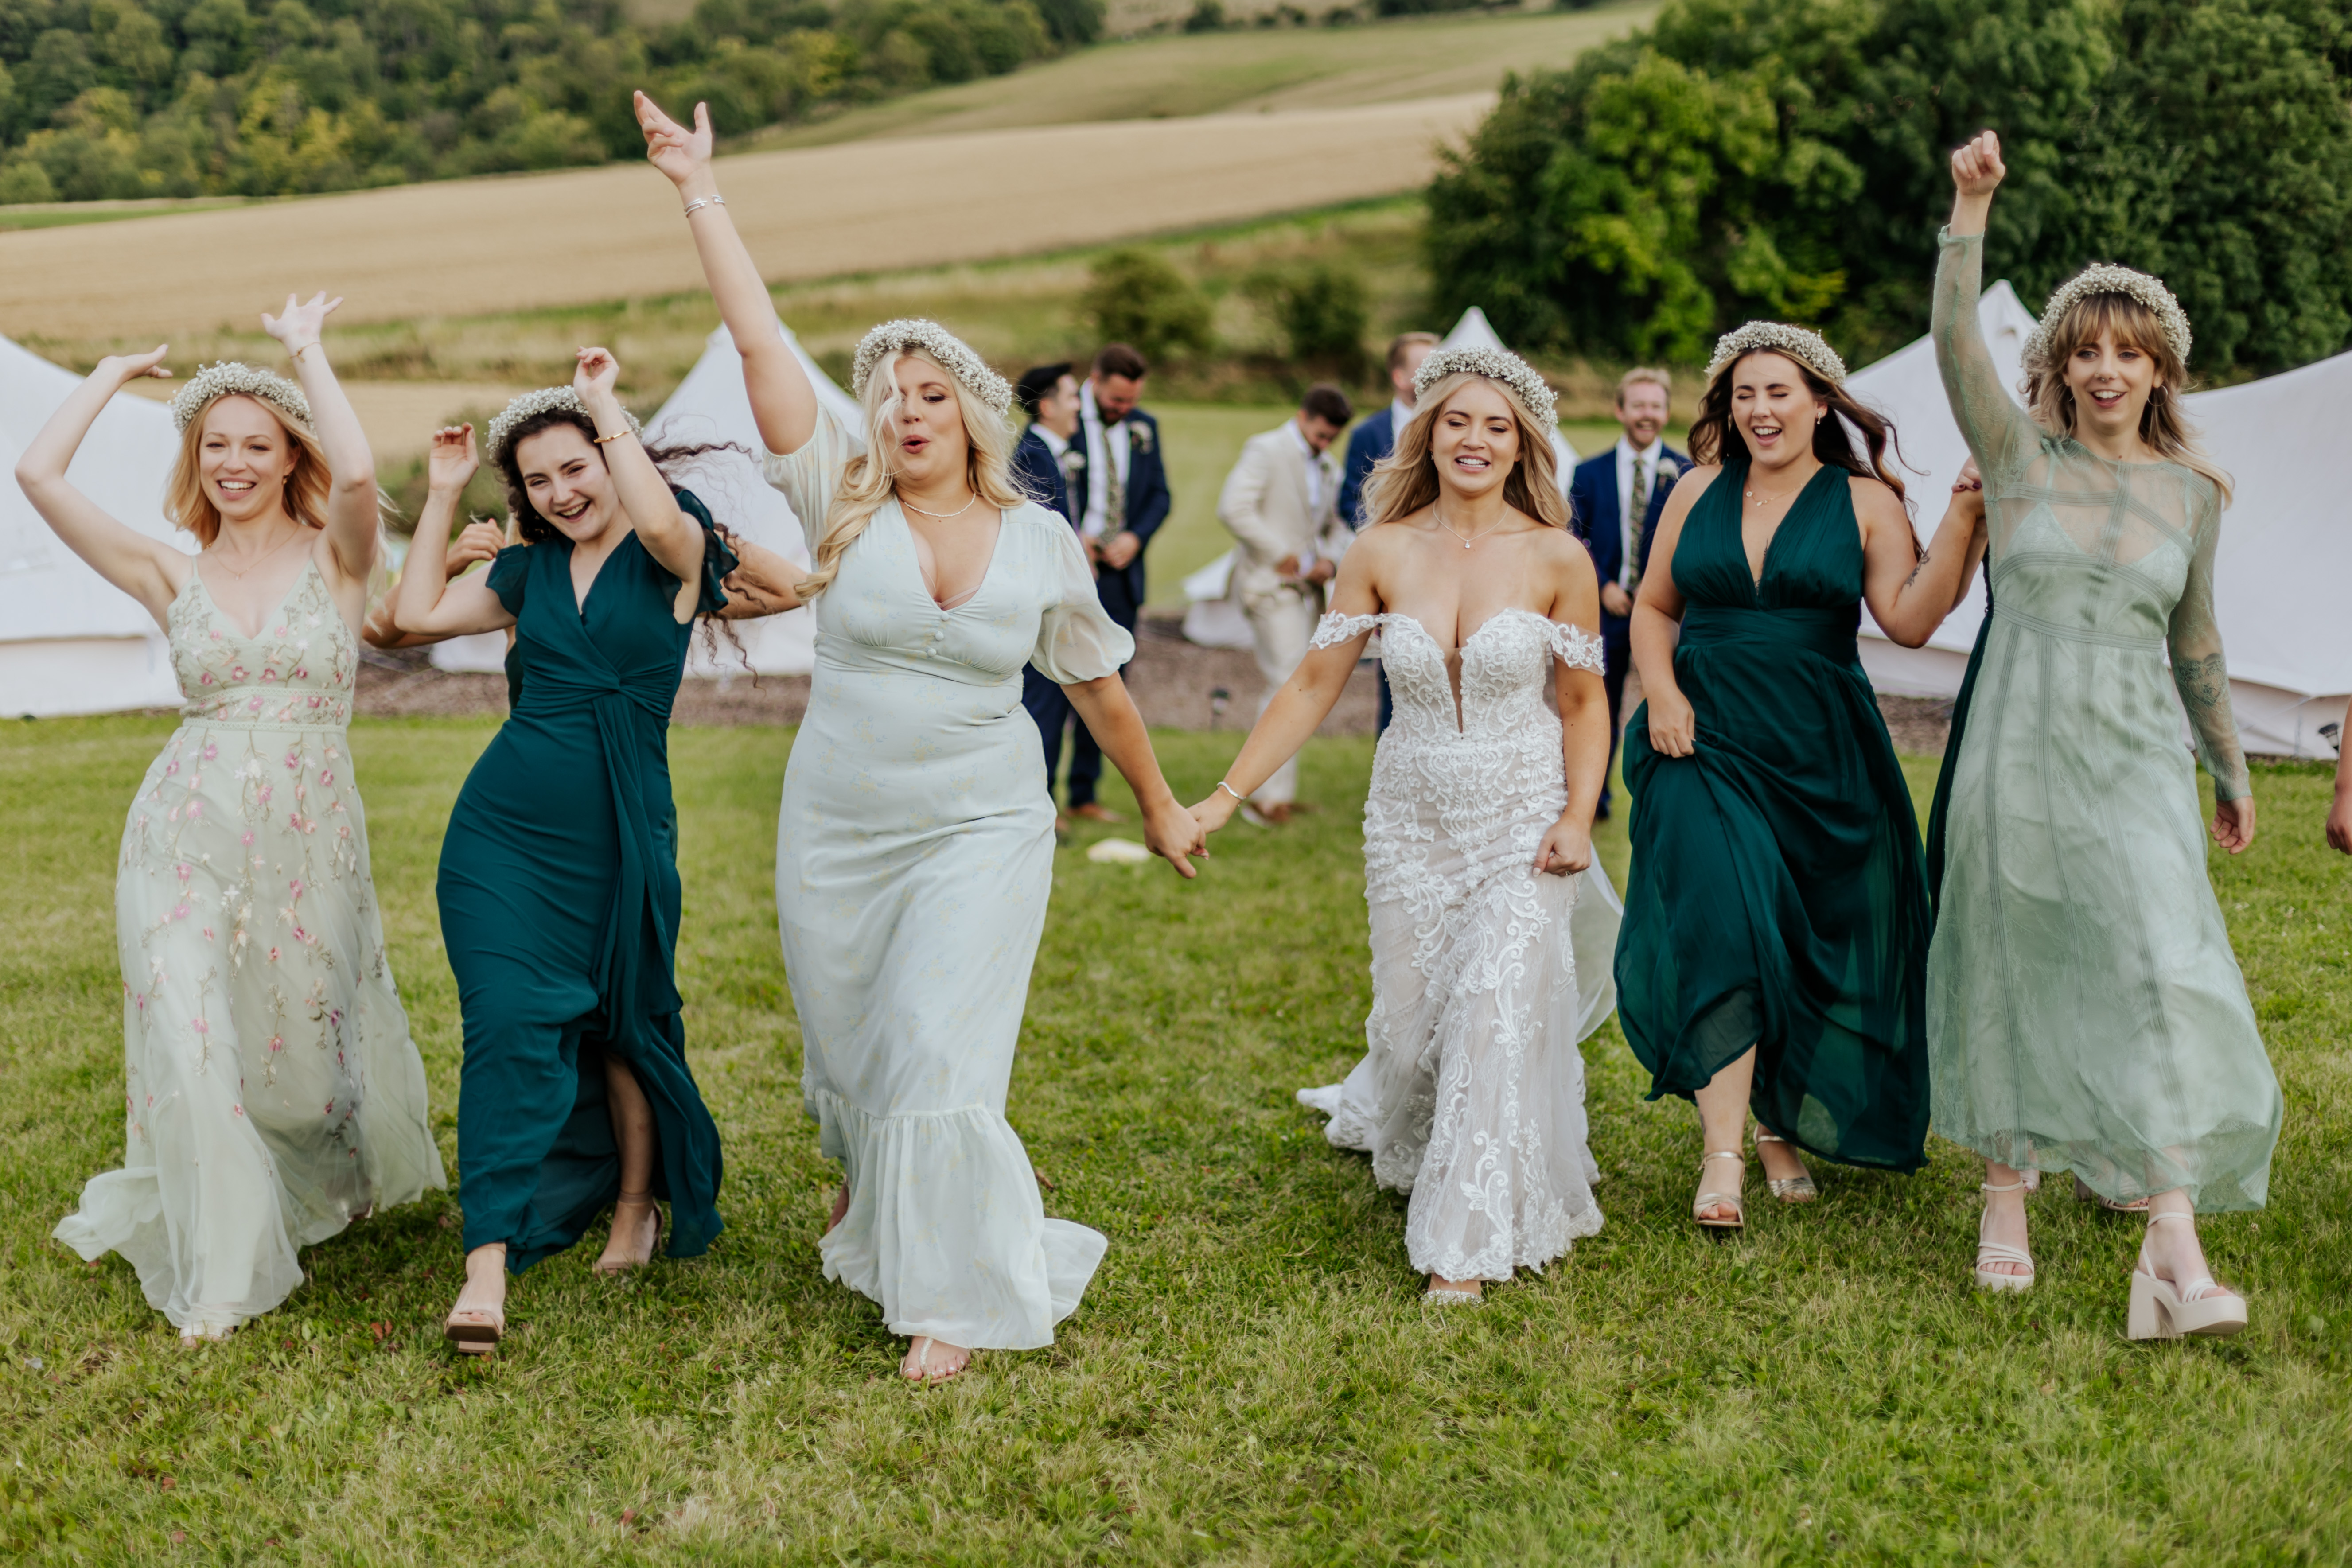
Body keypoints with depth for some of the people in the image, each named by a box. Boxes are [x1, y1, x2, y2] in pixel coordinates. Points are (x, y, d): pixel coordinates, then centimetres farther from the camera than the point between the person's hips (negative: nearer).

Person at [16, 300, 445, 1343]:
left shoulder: (335, 559, 1)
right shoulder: (172, 578, 6)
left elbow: (359, 474, -22)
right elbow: (38, 474, -3)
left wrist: (307, 347, -9)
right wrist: (116, 372, 8)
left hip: (311, 846, -1)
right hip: (186, 840, 1)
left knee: (311, 1045, 11)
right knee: (193, 1050, -7)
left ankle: (332, 1188, 45)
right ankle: (218, 1279, 9)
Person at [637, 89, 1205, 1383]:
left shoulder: (1041, 542, -2)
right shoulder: (846, 502, -5)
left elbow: (1098, 684, 11)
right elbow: (760, 346, -10)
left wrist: (1161, 808, 19)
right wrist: (701, 195, -13)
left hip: (981, 832, -1)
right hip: (836, 833, 2)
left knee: (938, 1061, -10)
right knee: (848, 1054, 14)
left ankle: (952, 1295, 8)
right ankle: (873, 1200, 48)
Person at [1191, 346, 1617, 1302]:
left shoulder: (1556, 559, -6)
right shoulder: (1383, 553, -3)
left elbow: (1584, 701, 1)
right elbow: (1314, 684, -1)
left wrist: (1578, 820, -10)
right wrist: (1226, 796, -4)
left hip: (1523, 819, -1)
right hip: (1412, 819, 2)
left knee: (1501, 1009, -12)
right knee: (1413, 1014, 8)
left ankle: (1467, 1241, 1)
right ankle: (1383, 1119, 46)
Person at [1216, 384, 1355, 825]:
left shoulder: (1328, 469, 19)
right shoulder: (1266, 450, -5)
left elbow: (1334, 526, 26)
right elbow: (1234, 509, -17)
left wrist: (1330, 559, 3)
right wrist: (1282, 554, -15)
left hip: (1305, 587, 8)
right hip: (1270, 584, -8)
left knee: (1285, 689, 11)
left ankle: (1270, 793, 19)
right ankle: (1272, 795, -14)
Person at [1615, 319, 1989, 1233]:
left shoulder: (1866, 502, 2)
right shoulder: (1699, 491, 8)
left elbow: (1910, 621, -9)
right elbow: (1653, 608, 15)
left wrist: (1963, 519, -18)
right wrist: (1662, 693, -1)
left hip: (1819, 754, 0)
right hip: (1707, 744, 0)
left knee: (1812, 952, 7)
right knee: (1721, 932, -15)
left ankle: (1783, 1128, 28)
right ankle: (1723, 1156, -12)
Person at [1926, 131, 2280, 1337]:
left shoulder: (2193, 490, 8)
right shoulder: (2020, 457, 1)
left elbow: (2195, 642, 18)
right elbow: (1955, 343, -15)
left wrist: (2231, 768, 23)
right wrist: (1971, 209, -27)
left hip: (2134, 762, 1)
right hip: (2016, 751, -1)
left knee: (2164, 979, -12)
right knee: (2012, 981, 7)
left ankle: (2177, 1257, -16)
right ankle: (2005, 1202, 26)